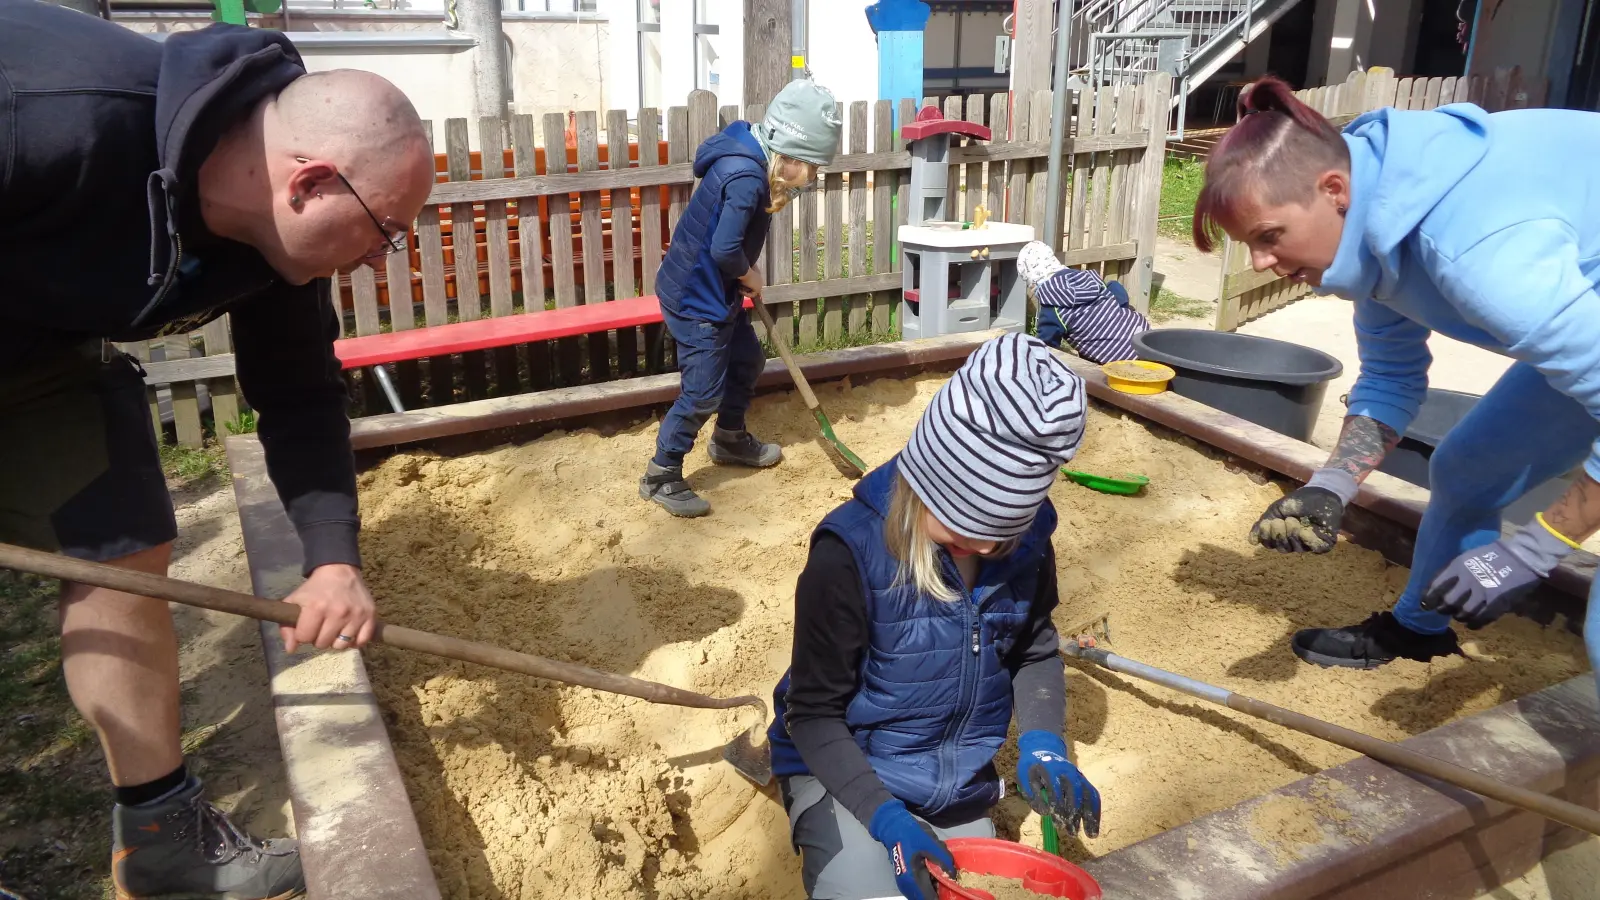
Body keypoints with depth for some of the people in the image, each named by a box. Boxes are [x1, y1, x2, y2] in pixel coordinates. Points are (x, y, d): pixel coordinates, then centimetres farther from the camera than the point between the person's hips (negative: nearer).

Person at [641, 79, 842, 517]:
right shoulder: (747, 178, -28)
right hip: (695, 299, -10)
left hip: (716, 291, 10)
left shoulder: (750, 160, 3)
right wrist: (751, 276, -13)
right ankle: (661, 476, 14)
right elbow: (725, 249, -32)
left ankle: (730, 440, 44)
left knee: (747, 360, 23)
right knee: (703, 392, -2)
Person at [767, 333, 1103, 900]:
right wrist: (886, 818, -28)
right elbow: (814, 713, -18)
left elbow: (1036, 653, 4)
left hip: (961, 789, 5)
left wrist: (1042, 744, -14)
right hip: (847, 774, -4)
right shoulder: (850, 553, -27)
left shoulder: (1024, 539, -14)